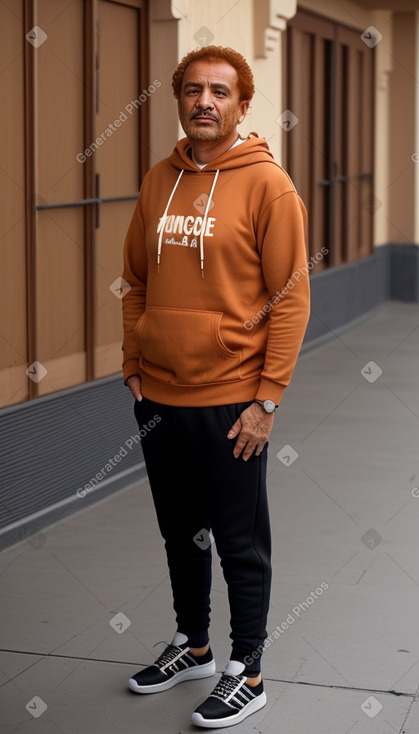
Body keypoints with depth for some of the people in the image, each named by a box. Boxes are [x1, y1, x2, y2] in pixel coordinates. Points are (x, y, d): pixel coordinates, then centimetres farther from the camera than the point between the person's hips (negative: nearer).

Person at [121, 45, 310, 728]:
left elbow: (290, 297, -11)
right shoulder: (158, 182, 6)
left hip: (231, 399, -5)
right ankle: (192, 645, 37)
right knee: (180, 531, 19)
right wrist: (133, 365, 7)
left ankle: (247, 671, 20)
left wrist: (268, 398, -14)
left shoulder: (268, 184, -10)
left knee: (240, 542, 6)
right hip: (159, 396, 6)